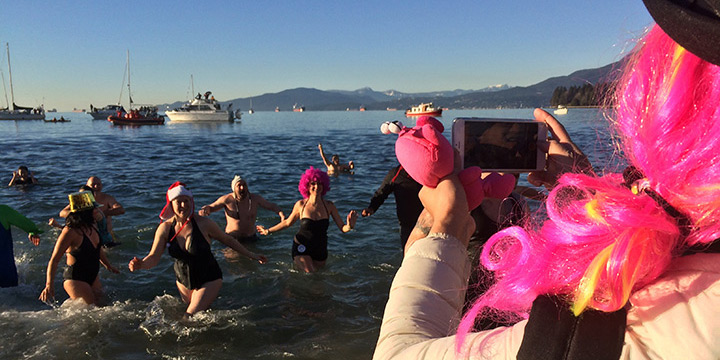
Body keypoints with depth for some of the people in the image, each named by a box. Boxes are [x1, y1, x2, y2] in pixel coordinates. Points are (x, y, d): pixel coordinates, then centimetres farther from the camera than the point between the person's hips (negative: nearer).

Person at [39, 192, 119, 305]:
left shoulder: (91, 226, 3)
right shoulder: (70, 232, -21)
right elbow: (54, 260, -20)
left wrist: (108, 265, 34)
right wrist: (49, 285, -28)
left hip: (92, 277, 8)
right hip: (75, 280, -8)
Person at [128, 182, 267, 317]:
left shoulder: (203, 224, -17)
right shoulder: (165, 228, -9)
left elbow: (227, 240, -4)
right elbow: (153, 257, -11)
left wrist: (251, 255, 0)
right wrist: (141, 264, -35)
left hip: (209, 280, -4)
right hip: (183, 281, 4)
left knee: (190, 318, -13)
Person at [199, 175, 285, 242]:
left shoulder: (255, 198, -1)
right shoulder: (227, 199, -6)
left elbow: (272, 206, 6)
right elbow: (211, 207, 1)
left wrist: (281, 213, -13)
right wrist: (205, 209, -23)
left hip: (251, 238, 2)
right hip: (232, 239, -2)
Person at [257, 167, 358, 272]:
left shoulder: (329, 206, -7)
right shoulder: (301, 205, -10)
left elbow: (342, 228, -6)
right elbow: (287, 223, 7)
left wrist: (349, 226, -29)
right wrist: (268, 231, 12)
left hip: (320, 251, 3)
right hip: (302, 248, -2)